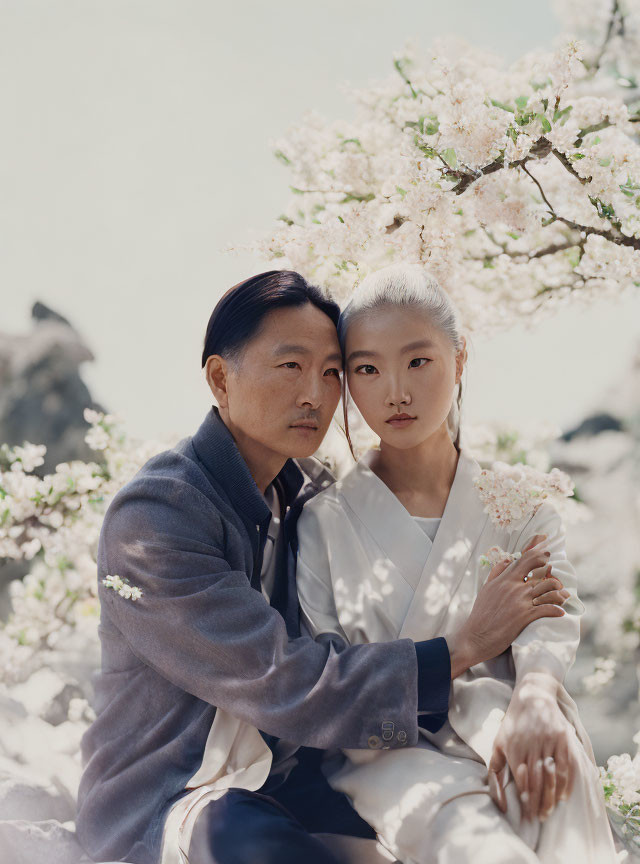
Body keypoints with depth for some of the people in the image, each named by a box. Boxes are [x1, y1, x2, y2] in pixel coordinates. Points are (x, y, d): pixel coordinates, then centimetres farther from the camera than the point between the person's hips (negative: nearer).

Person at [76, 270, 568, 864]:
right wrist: (461, 648, -18)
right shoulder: (152, 516, -19)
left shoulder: (313, 492, 4)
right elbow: (285, 686, -23)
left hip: (290, 775, 6)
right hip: (161, 807, -6)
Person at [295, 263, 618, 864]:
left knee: (555, 752, -34)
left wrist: (536, 692, -29)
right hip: (384, 754, -1)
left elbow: (554, 610, -6)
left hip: (492, 724, 2)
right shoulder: (325, 521, 4)